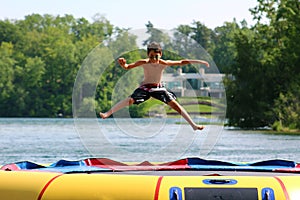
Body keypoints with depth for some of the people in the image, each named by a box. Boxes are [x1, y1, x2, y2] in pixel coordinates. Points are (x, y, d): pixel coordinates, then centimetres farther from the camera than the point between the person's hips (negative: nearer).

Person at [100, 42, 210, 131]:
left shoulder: (164, 63, -19)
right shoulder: (144, 63, -22)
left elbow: (182, 62, -15)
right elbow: (127, 67, -20)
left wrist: (199, 62, -16)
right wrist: (123, 64, -44)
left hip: (158, 87, 1)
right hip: (145, 87, -1)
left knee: (174, 104, -7)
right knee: (130, 100, -21)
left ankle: (193, 125, -3)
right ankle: (107, 113, -19)